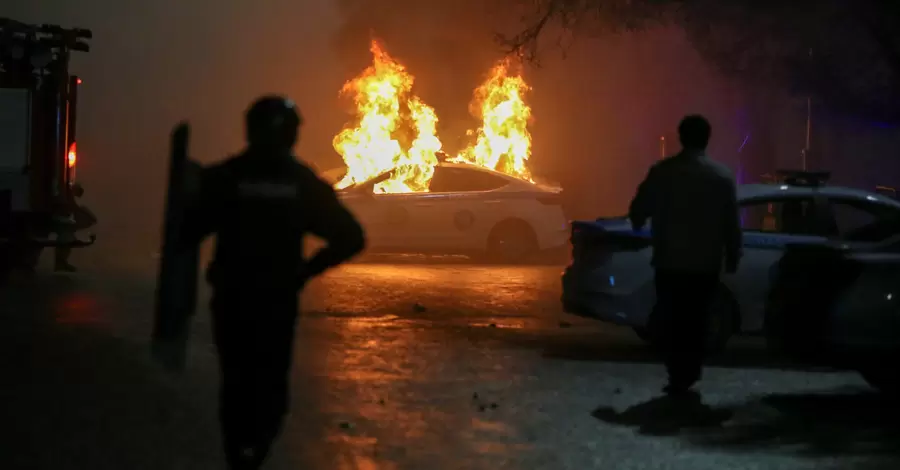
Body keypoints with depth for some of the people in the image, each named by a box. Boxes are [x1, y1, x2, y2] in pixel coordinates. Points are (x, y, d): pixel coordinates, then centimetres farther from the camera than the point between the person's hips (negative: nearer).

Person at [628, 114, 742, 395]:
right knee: (696, 321, 13)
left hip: (669, 261, -1)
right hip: (706, 263, 1)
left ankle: (678, 378, 0)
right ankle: (689, 375, 15)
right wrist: (732, 257, 11)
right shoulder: (722, 176, -3)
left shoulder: (662, 171, -6)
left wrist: (639, 225, 24)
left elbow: (638, 211, 1)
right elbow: (732, 223, -1)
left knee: (673, 320, 5)